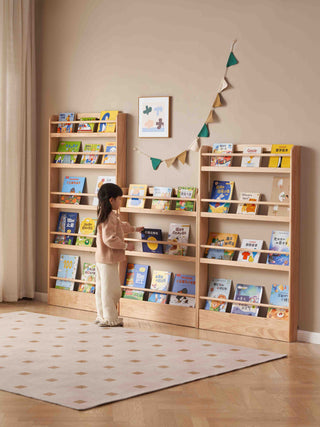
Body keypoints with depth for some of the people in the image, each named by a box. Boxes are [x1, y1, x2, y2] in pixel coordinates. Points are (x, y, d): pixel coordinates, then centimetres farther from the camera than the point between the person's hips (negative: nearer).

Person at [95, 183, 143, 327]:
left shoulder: (105, 215, 13)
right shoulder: (110, 217, -20)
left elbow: (121, 225, 32)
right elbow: (109, 239, -26)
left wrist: (134, 228, 43)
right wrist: (126, 245, -16)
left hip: (101, 259, 11)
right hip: (108, 260, -11)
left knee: (101, 288, 15)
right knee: (110, 289, -3)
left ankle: (102, 316, 23)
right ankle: (109, 319, 3)